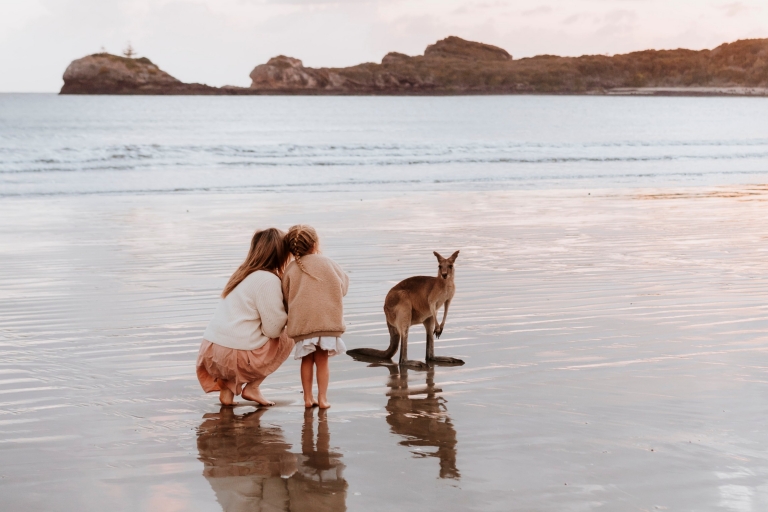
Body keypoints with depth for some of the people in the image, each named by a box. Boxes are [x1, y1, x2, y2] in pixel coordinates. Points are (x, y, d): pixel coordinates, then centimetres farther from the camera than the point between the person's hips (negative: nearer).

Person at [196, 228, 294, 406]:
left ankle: (228, 385, 14)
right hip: (236, 356, -7)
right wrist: (288, 313, 5)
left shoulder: (245, 274, 16)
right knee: (287, 337, 15)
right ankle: (252, 387, 8)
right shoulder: (269, 280, -11)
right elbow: (273, 329, -11)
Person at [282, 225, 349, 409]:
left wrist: (289, 320, 23)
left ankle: (308, 397, 14)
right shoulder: (326, 262, 3)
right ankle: (322, 398, 7)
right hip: (327, 320, -1)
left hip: (301, 323, 1)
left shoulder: (290, 270, 4)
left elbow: (286, 298, 8)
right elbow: (343, 284, 14)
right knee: (322, 360, 9)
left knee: (307, 360, 14)